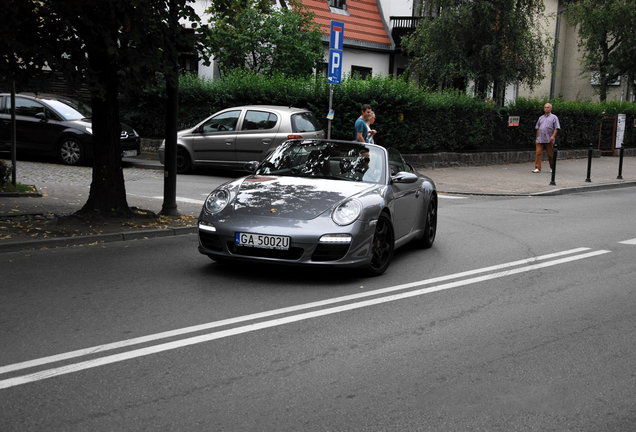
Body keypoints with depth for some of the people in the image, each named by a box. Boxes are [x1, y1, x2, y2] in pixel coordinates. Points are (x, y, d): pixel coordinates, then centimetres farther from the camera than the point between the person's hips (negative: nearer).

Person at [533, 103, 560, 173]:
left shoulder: (554, 117, 7)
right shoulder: (541, 118, 19)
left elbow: (556, 128, -1)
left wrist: (553, 136, -14)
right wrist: (537, 138, 14)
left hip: (549, 140, -3)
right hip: (540, 140, 3)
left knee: (550, 154, 3)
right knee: (538, 153, -8)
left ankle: (552, 168, 18)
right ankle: (537, 168, -9)